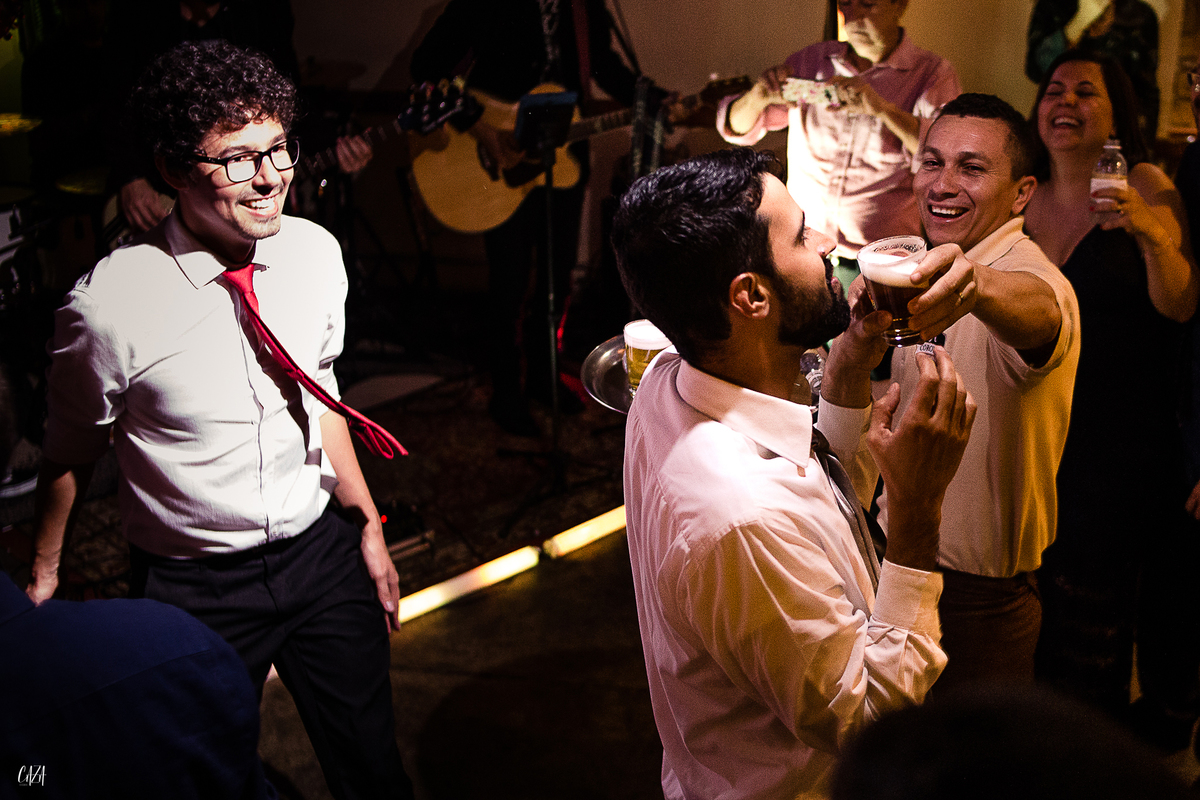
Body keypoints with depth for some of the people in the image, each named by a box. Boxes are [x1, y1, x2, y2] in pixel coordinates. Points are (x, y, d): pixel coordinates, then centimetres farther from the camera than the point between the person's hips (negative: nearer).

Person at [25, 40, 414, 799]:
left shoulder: (315, 253, -7)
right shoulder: (111, 303, -21)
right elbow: (72, 454, -5)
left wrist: (367, 526, 14)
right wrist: (43, 580, 9)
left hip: (321, 550, 4)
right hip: (194, 586, -4)